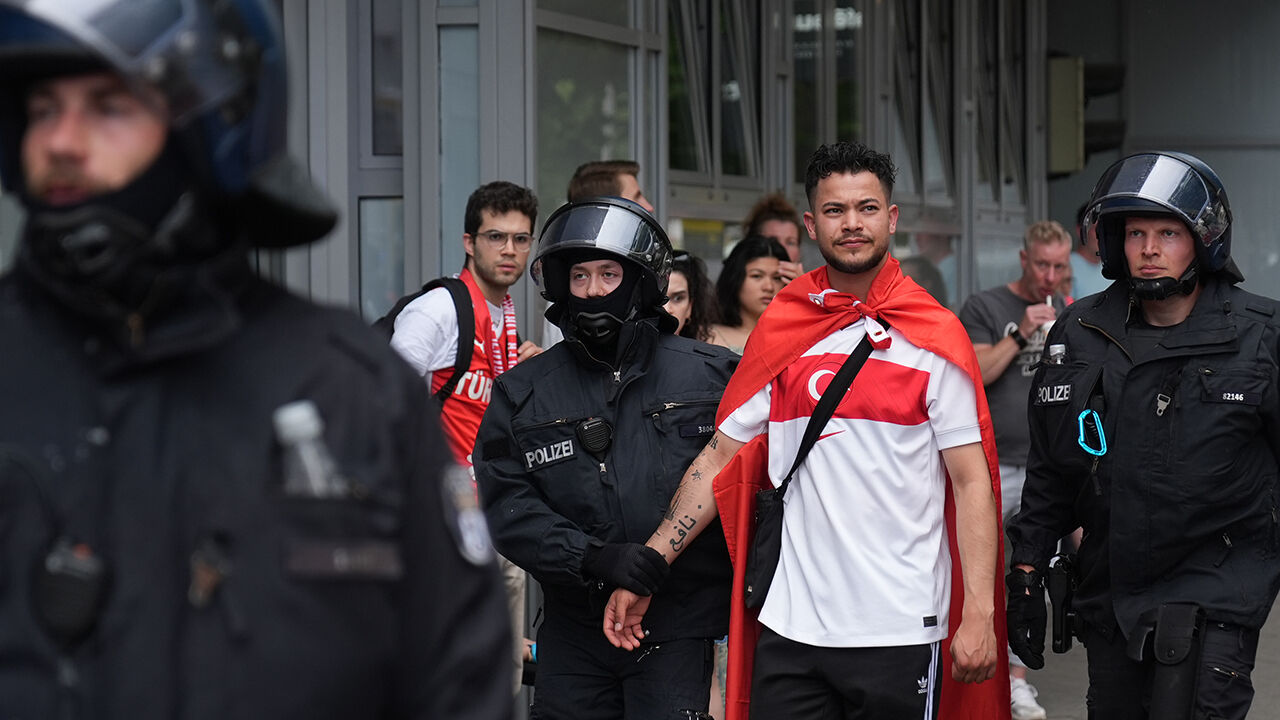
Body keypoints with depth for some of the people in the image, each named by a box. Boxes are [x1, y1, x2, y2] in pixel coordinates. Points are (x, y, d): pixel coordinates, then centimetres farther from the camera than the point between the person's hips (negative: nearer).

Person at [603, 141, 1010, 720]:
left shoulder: (934, 339, 0)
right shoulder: (781, 332, 8)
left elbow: (972, 482, -3)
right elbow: (719, 460, 10)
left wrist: (979, 615, -12)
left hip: (901, 629, -2)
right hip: (790, 626, 3)